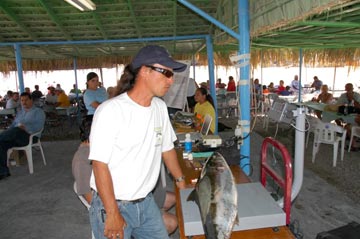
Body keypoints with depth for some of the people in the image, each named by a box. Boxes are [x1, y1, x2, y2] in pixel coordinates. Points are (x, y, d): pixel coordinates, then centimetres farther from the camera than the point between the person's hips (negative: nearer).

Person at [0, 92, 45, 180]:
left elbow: (38, 126, -5)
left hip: (29, 136, -6)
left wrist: (26, 128, -22)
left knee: (16, 130, -37)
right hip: (15, 136, 6)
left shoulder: (38, 111, 11)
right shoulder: (19, 113, 31)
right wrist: (8, 132, 0)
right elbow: (13, 125, 24)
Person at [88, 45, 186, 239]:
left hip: (146, 202, 6)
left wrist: (181, 182, 17)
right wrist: (112, 215, -16)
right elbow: (100, 164, -18)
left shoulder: (160, 107, 0)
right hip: (112, 205, -5)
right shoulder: (111, 110, -19)